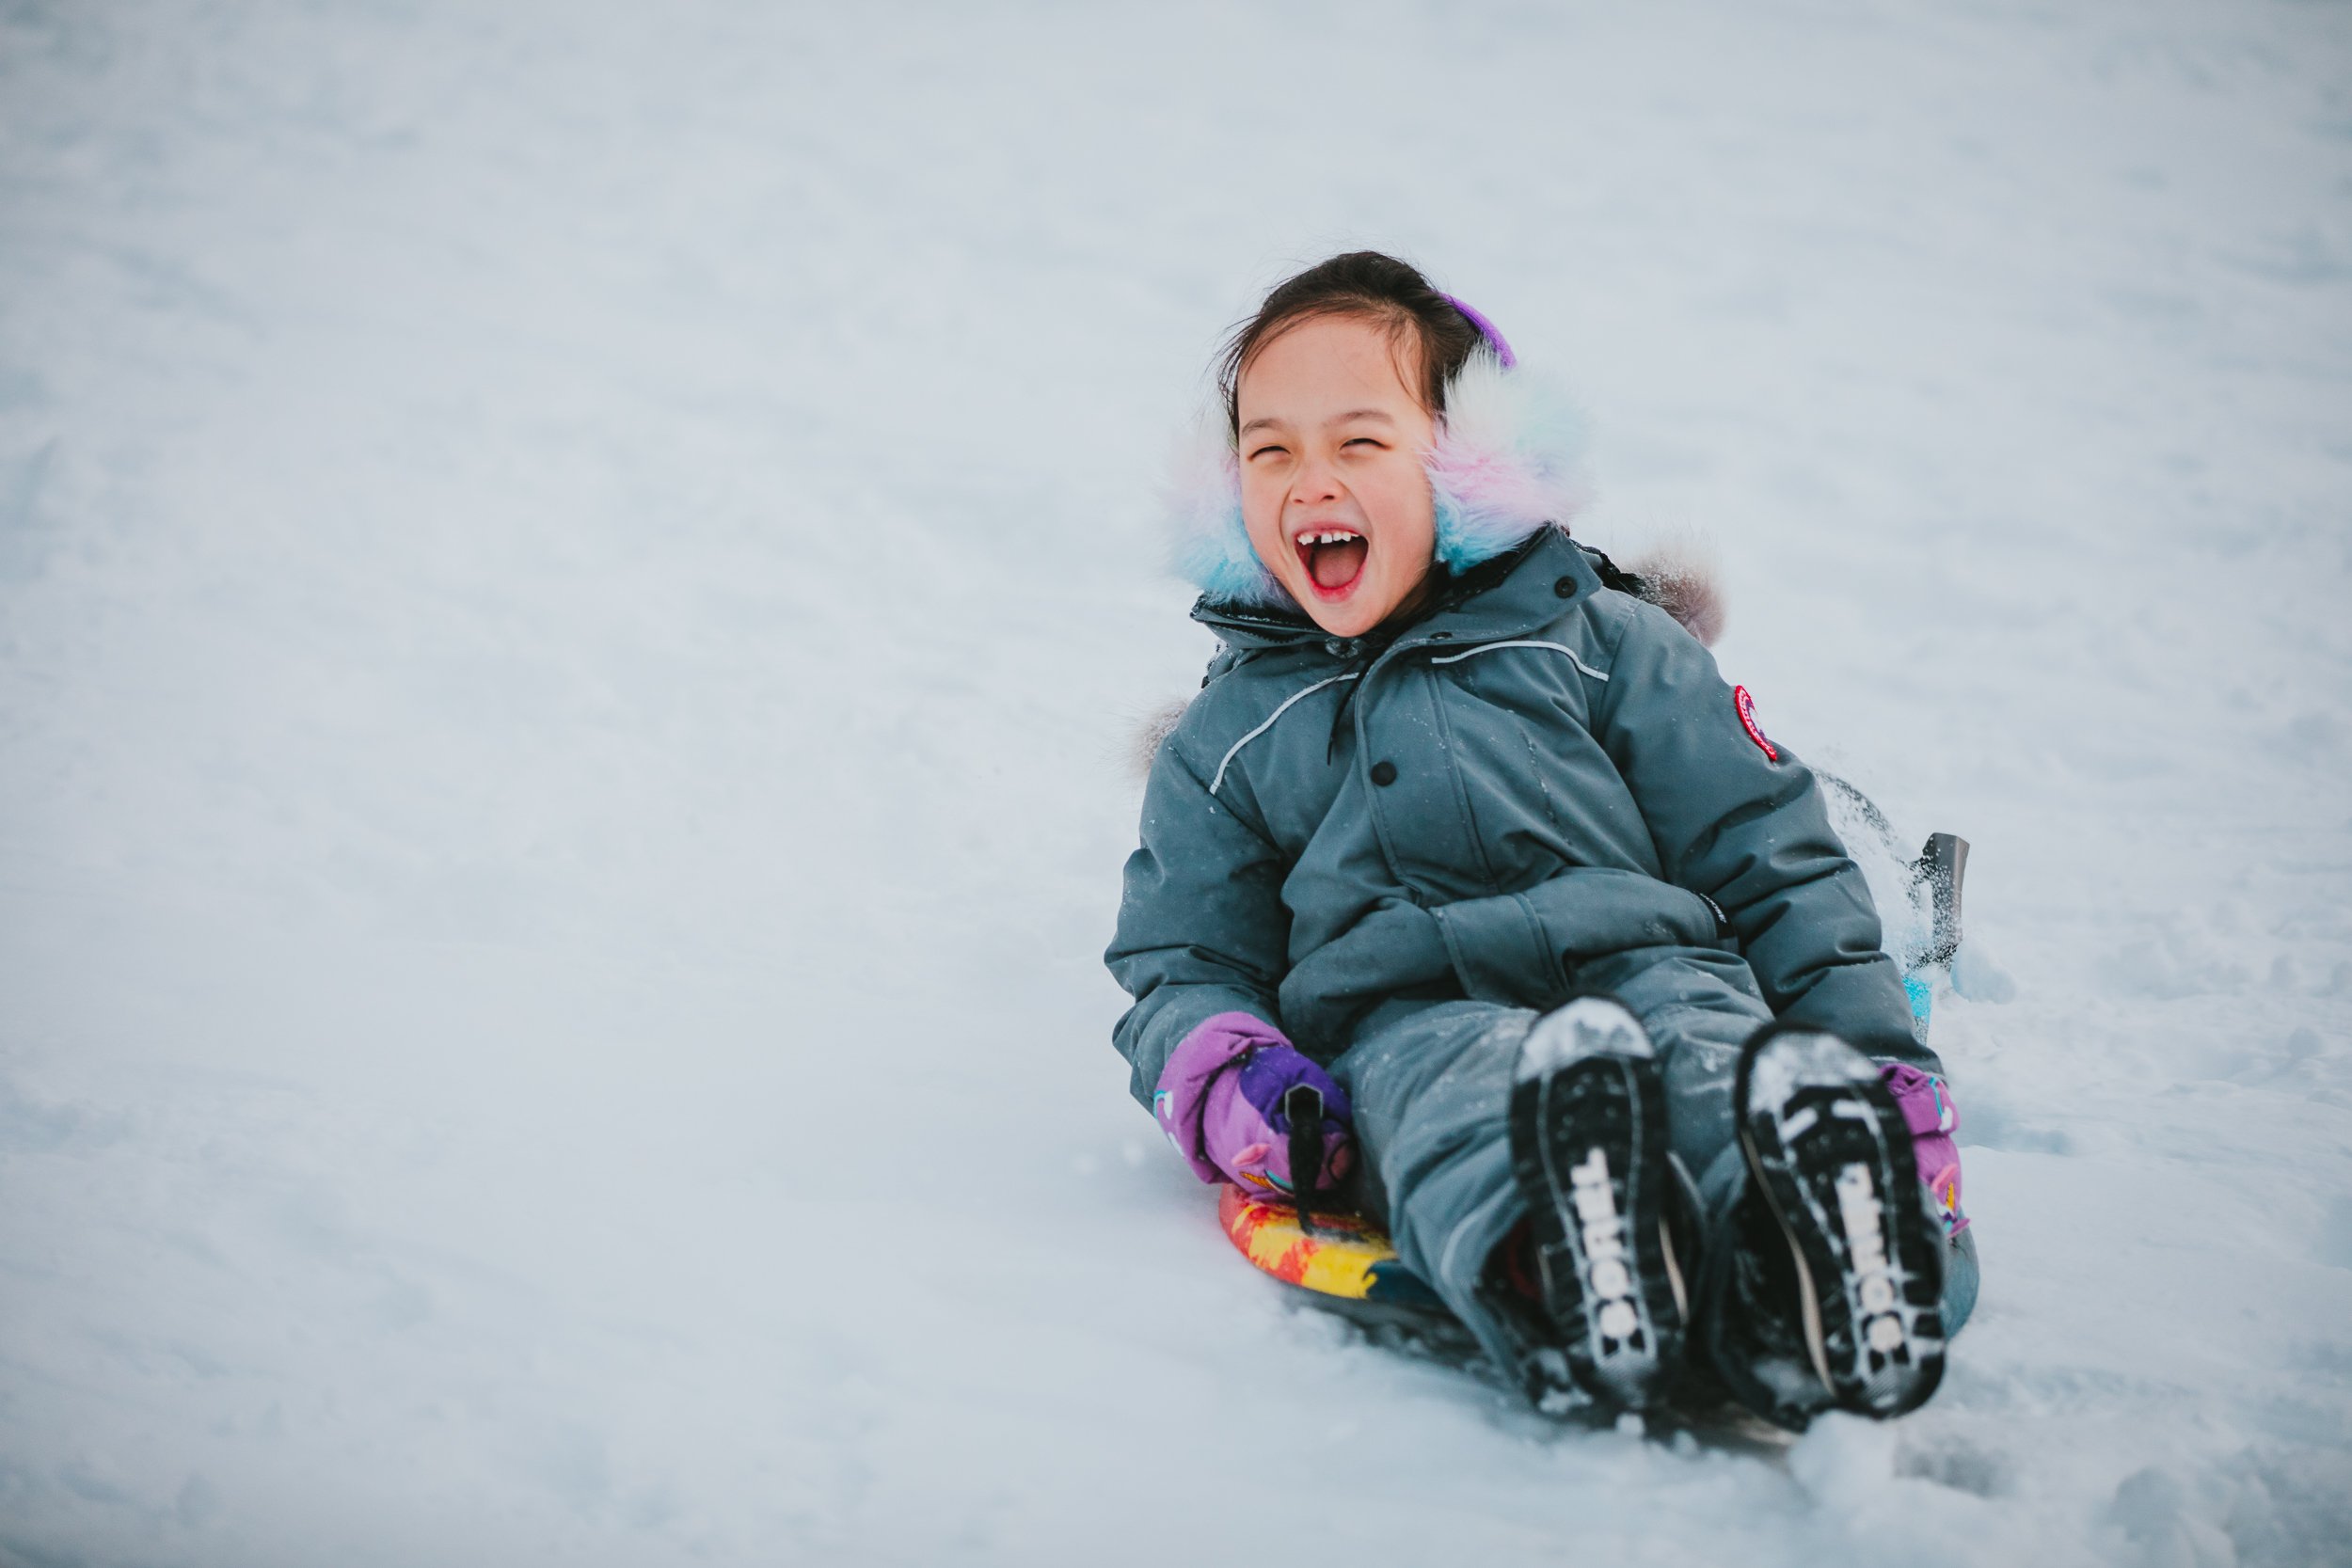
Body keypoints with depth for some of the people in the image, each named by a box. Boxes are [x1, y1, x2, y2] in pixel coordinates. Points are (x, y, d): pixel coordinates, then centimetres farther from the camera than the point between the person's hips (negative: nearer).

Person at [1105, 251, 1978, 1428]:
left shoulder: (1598, 636, 21)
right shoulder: (1220, 742, 27)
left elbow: (1770, 857, 18)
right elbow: (1183, 963, 24)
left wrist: (1879, 1053, 3)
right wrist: (1221, 1077, -2)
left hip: (1648, 964, 1)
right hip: (1409, 1015, -1)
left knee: (1720, 1062, -38)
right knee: (1465, 1096, -41)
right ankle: (1548, 1275, -72)